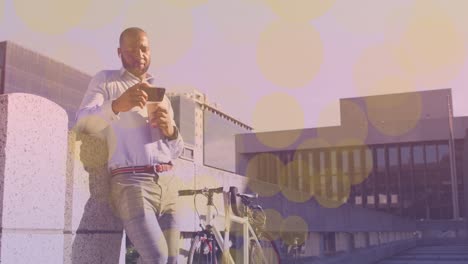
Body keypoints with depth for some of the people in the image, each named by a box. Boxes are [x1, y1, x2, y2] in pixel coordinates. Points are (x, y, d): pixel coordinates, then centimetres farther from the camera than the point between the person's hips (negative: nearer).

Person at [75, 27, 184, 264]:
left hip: (167, 182, 6)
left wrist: (170, 131, -3)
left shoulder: (162, 96, 24)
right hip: (131, 182, -6)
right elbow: (83, 124, -7)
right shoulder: (105, 80, 10)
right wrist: (117, 105, -27)